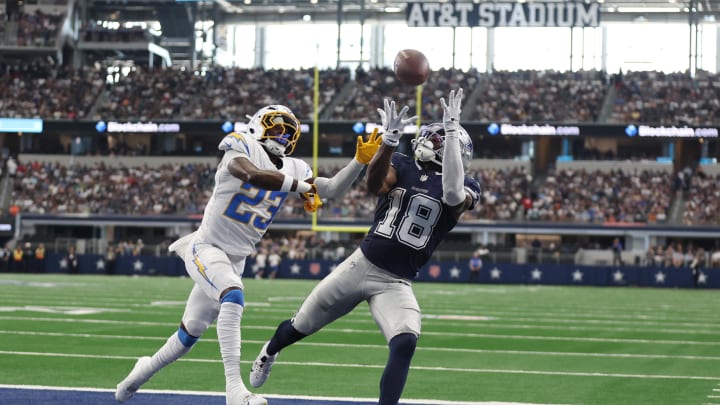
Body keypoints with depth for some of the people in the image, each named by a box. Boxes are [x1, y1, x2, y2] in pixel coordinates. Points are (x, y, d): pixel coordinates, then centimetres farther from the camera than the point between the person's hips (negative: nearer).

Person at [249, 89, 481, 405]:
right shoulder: (401, 167, -1)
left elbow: (453, 194, -30)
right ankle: (269, 352, 52)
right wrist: (390, 139, -38)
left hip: (396, 284, -1)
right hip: (361, 265, 1)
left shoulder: (465, 188, -4)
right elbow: (374, 184, -23)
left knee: (405, 343, -28)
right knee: (302, 326, 17)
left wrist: (452, 131, -33)